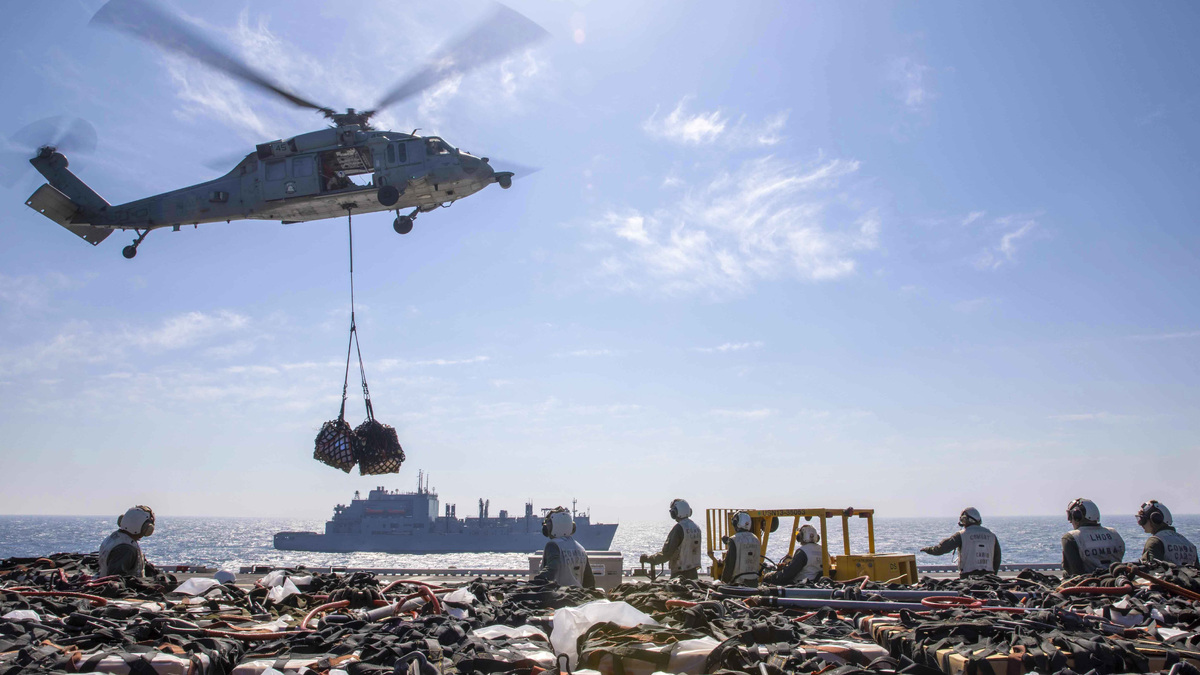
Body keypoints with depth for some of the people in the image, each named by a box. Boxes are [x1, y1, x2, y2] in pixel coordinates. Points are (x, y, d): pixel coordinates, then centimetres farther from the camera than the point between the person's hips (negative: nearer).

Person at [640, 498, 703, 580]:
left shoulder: (679, 528, -18)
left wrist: (648, 559, -10)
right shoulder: (696, 527, 7)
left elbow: (667, 554, -19)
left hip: (680, 574, -8)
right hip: (693, 573, 8)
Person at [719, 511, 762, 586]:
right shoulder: (756, 540, 9)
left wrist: (724, 580, -2)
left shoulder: (734, 540, -12)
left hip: (738, 582, -6)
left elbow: (729, 564, -11)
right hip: (754, 582, 6)